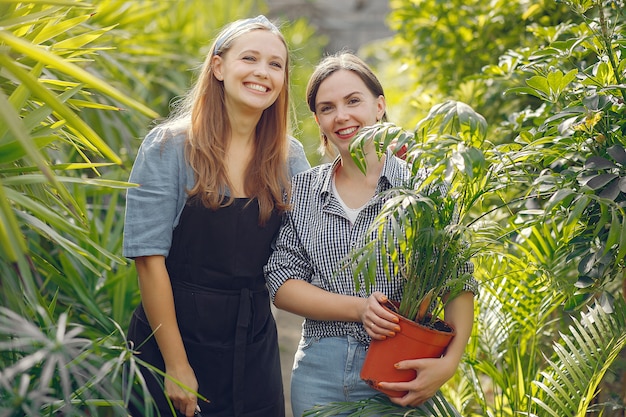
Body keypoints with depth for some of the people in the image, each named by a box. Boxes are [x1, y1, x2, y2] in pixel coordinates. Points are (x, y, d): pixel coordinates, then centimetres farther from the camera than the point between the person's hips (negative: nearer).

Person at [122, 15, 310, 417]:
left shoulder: (290, 157, 4)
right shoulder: (169, 146, -9)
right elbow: (149, 256, -13)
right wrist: (176, 365, -15)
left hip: (255, 343, 4)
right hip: (173, 333, -3)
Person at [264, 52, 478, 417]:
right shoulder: (302, 191, 6)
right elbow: (282, 283, 0)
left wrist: (449, 363, -22)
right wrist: (358, 308, -15)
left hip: (400, 374, -2)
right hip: (320, 374, 2)